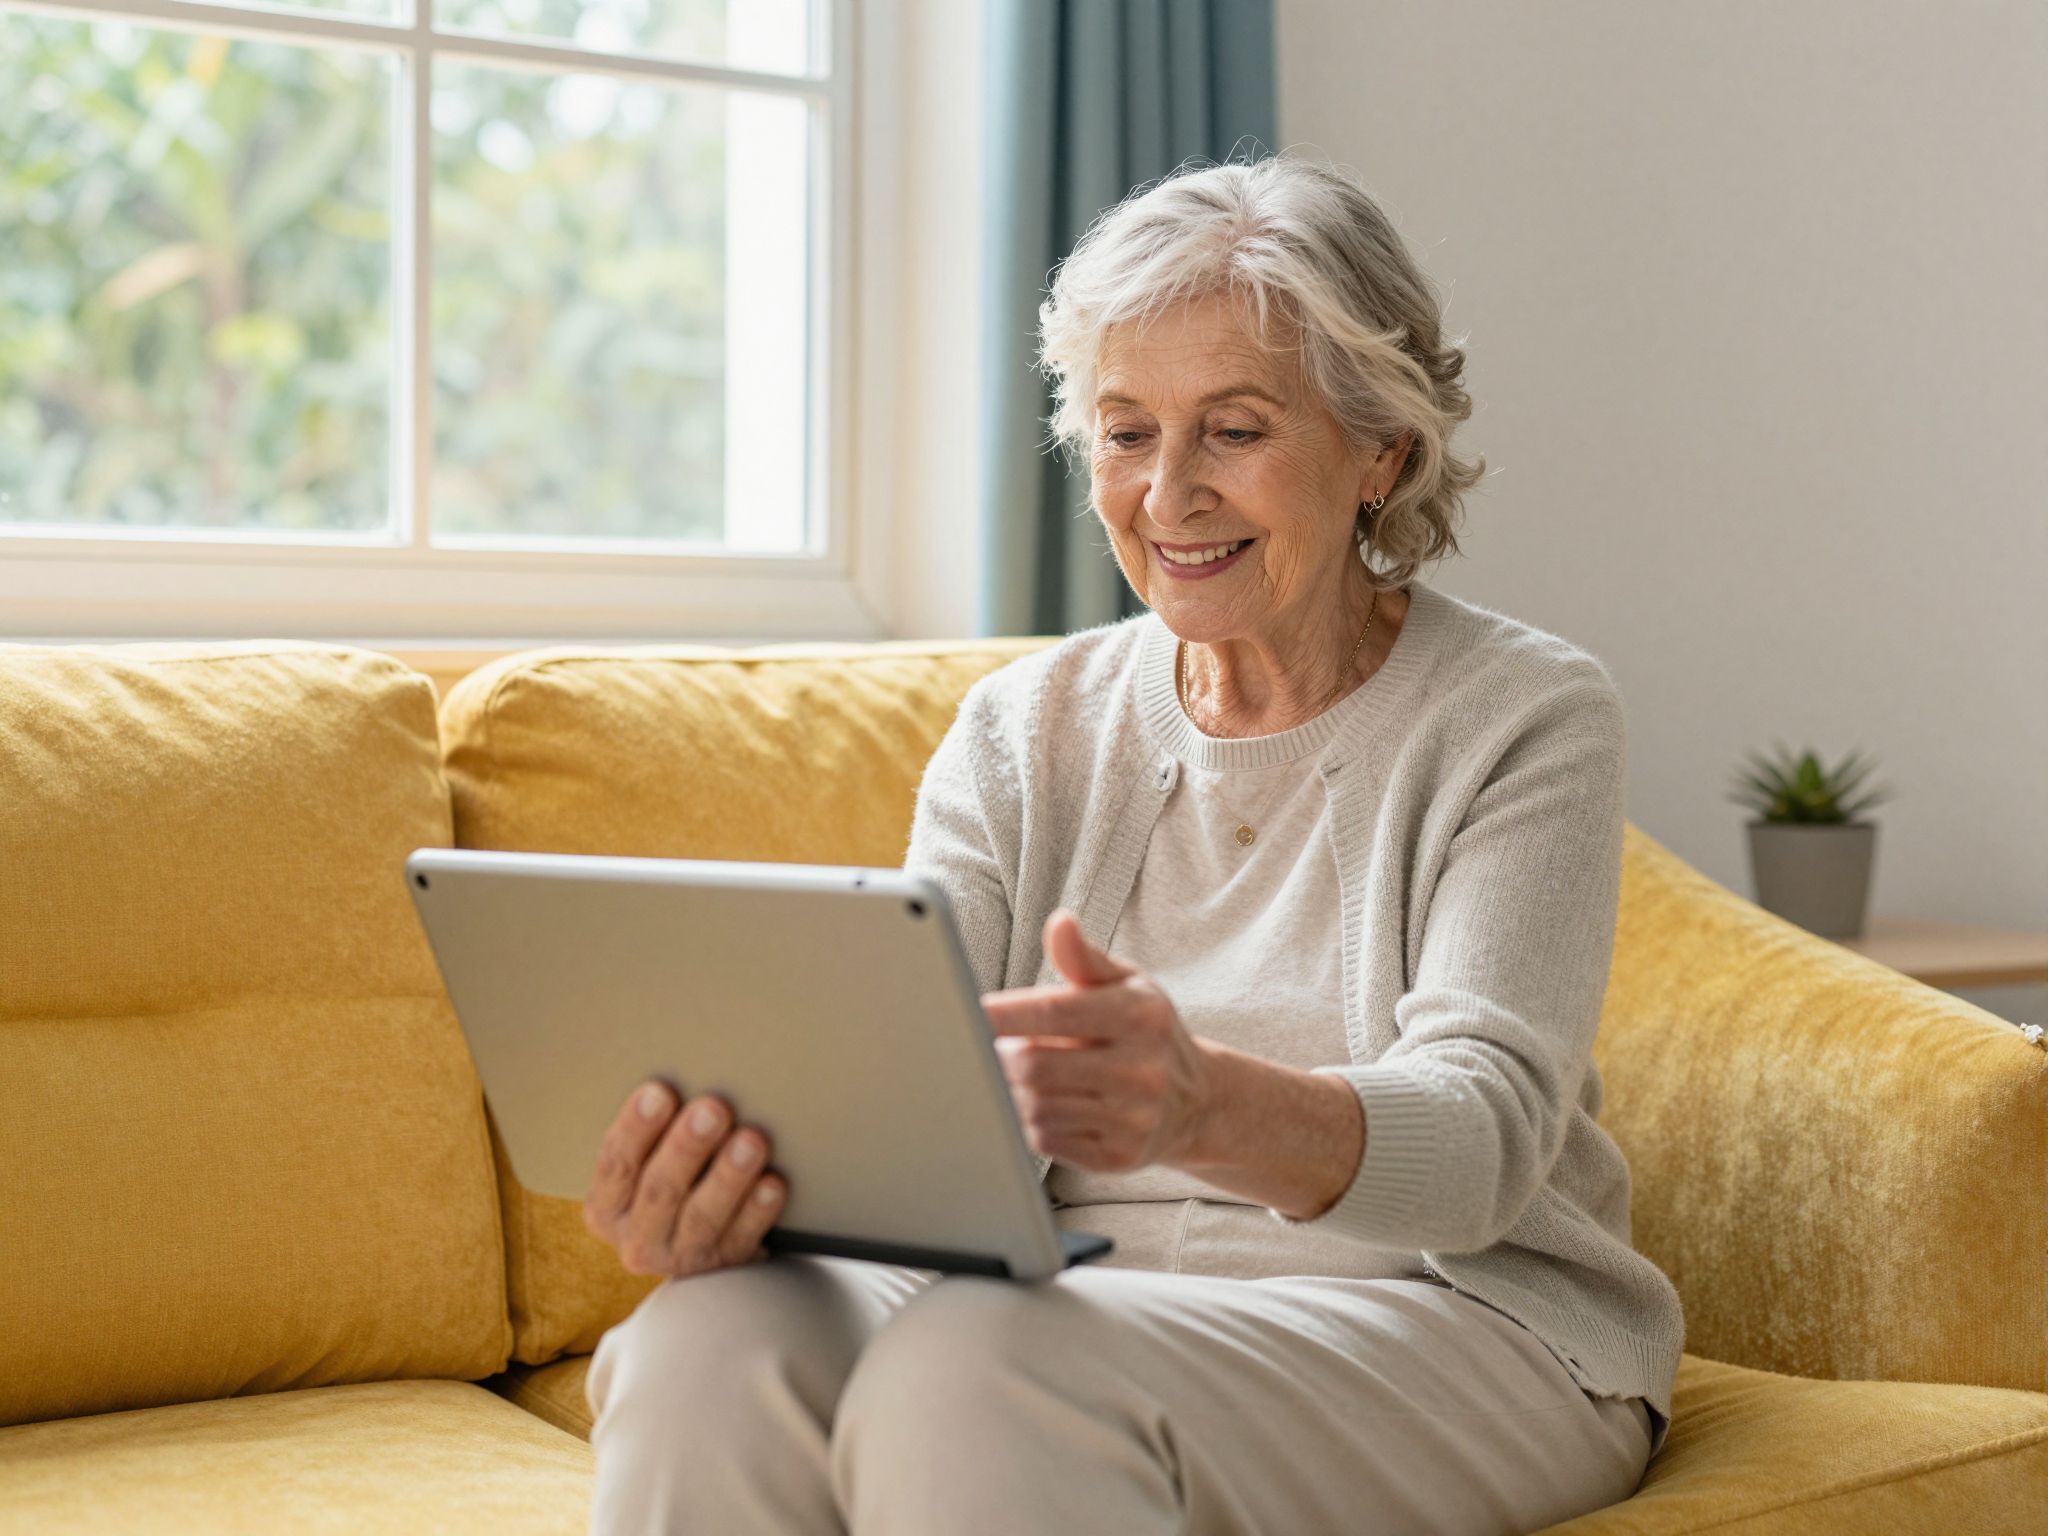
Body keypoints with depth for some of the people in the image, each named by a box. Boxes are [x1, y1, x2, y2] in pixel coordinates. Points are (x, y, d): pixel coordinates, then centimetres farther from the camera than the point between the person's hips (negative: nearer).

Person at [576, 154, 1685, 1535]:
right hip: (1083, 1304, 3)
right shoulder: (1024, 730, 9)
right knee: (713, 1343, -27)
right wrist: (725, 1171, -30)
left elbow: (1482, 1135, -17)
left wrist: (1208, 1106, -40)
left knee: (969, 1368, -33)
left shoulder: (1525, 716, -2)